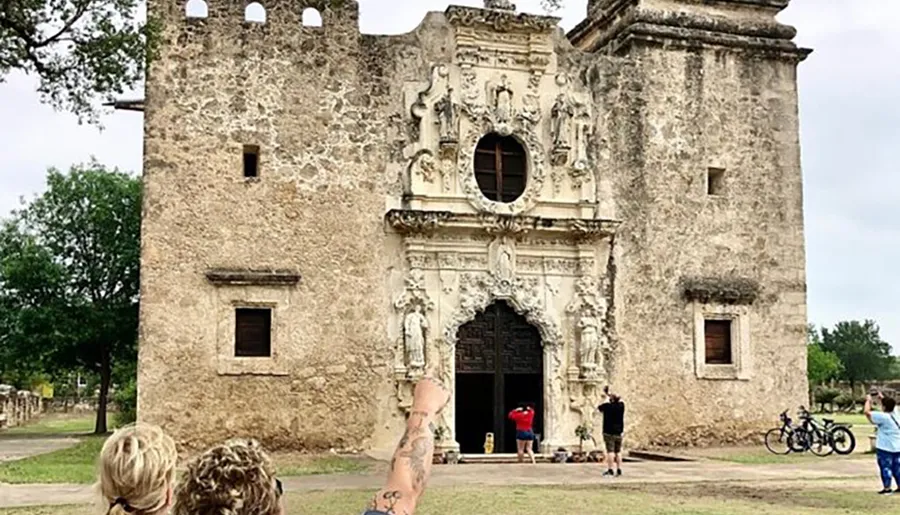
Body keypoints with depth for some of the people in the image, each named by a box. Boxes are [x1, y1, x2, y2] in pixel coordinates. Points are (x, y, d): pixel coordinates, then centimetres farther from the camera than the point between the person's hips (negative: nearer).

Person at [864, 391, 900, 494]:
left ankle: (887, 488, 2)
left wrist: (868, 400, -7)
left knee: (885, 467, 0)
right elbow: (892, 404, 24)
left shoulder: (883, 417, -19)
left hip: (885, 448, -7)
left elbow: (867, 411, -20)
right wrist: (883, 398, 26)